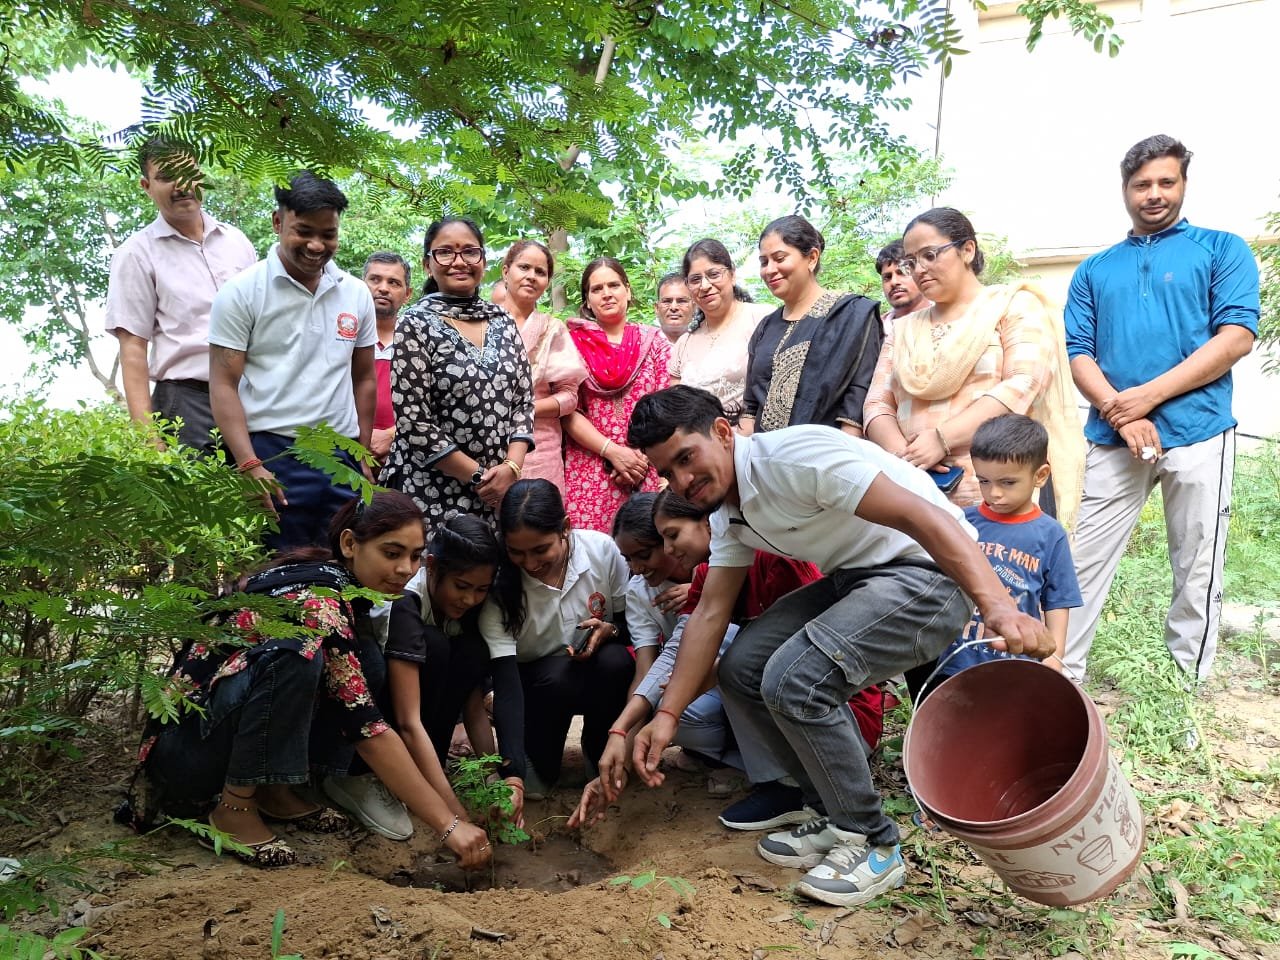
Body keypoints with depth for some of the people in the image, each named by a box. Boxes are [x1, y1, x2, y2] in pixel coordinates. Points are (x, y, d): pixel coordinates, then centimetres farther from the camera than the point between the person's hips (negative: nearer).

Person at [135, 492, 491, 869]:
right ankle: (234, 808, -15)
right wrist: (448, 824, -28)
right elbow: (365, 726, -29)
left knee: (369, 665, -9)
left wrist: (457, 812, -7)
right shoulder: (316, 598, -26)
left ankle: (275, 792, 0)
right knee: (294, 655, -32)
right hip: (183, 750, -8)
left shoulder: (350, 593, 0)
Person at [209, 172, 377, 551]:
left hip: (342, 458, 4)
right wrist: (251, 466, -15)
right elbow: (223, 386, -5)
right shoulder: (242, 292, -3)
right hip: (271, 456, -4)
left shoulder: (357, 294, 10)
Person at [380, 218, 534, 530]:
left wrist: (511, 467, -7)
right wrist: (478, 476, -11)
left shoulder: (503, 322, 9)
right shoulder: (416, 325, -5)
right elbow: (412, 421, -11)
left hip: (499, 490, 4)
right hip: (433, 494, -4)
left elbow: (523, 401, 9)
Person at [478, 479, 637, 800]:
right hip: (537, 685, -1)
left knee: (616, 661, -31)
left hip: (600, 677, 2)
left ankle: (601, 754, -3)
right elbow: (505, 684, -28)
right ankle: (539, 763, -3)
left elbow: (633, 624, -3)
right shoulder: (498, 585, -23)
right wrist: (512, 773, -37)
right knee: (557, 678, -34)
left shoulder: (602, 549, -19)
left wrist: (609, 630, -28)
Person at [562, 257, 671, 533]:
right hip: (589, 470, -1)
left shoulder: (654, 341, 9)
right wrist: (612, 451, -11)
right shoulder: (573, 342, 5)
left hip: (647, 469, 1)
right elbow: (568, 412, -1)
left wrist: (642, 456, -8)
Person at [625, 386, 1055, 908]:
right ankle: (841, 818, 15)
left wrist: (999, 607, -40)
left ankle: (874, 845, -2)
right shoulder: (728, 512, 7)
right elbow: (710, 613, 10)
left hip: (927, 573, -10)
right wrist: (667, 714, 4)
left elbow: (920, 514, -29)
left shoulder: (790, 455, -22)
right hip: (852, 579, 10)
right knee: (740, 668, 3)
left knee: (794, 678, -24)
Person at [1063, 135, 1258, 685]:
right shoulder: (1095, 270, 16)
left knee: (1198, 576, 5)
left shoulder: (1222, 249, 9)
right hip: (1112, 438, 2)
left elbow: (1237, 336, -5)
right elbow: (1078, 354, 6)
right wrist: (1120, 413, -11)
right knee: (1084, 567, 2)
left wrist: (1147, 396, -13)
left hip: (1197, 434, -2)